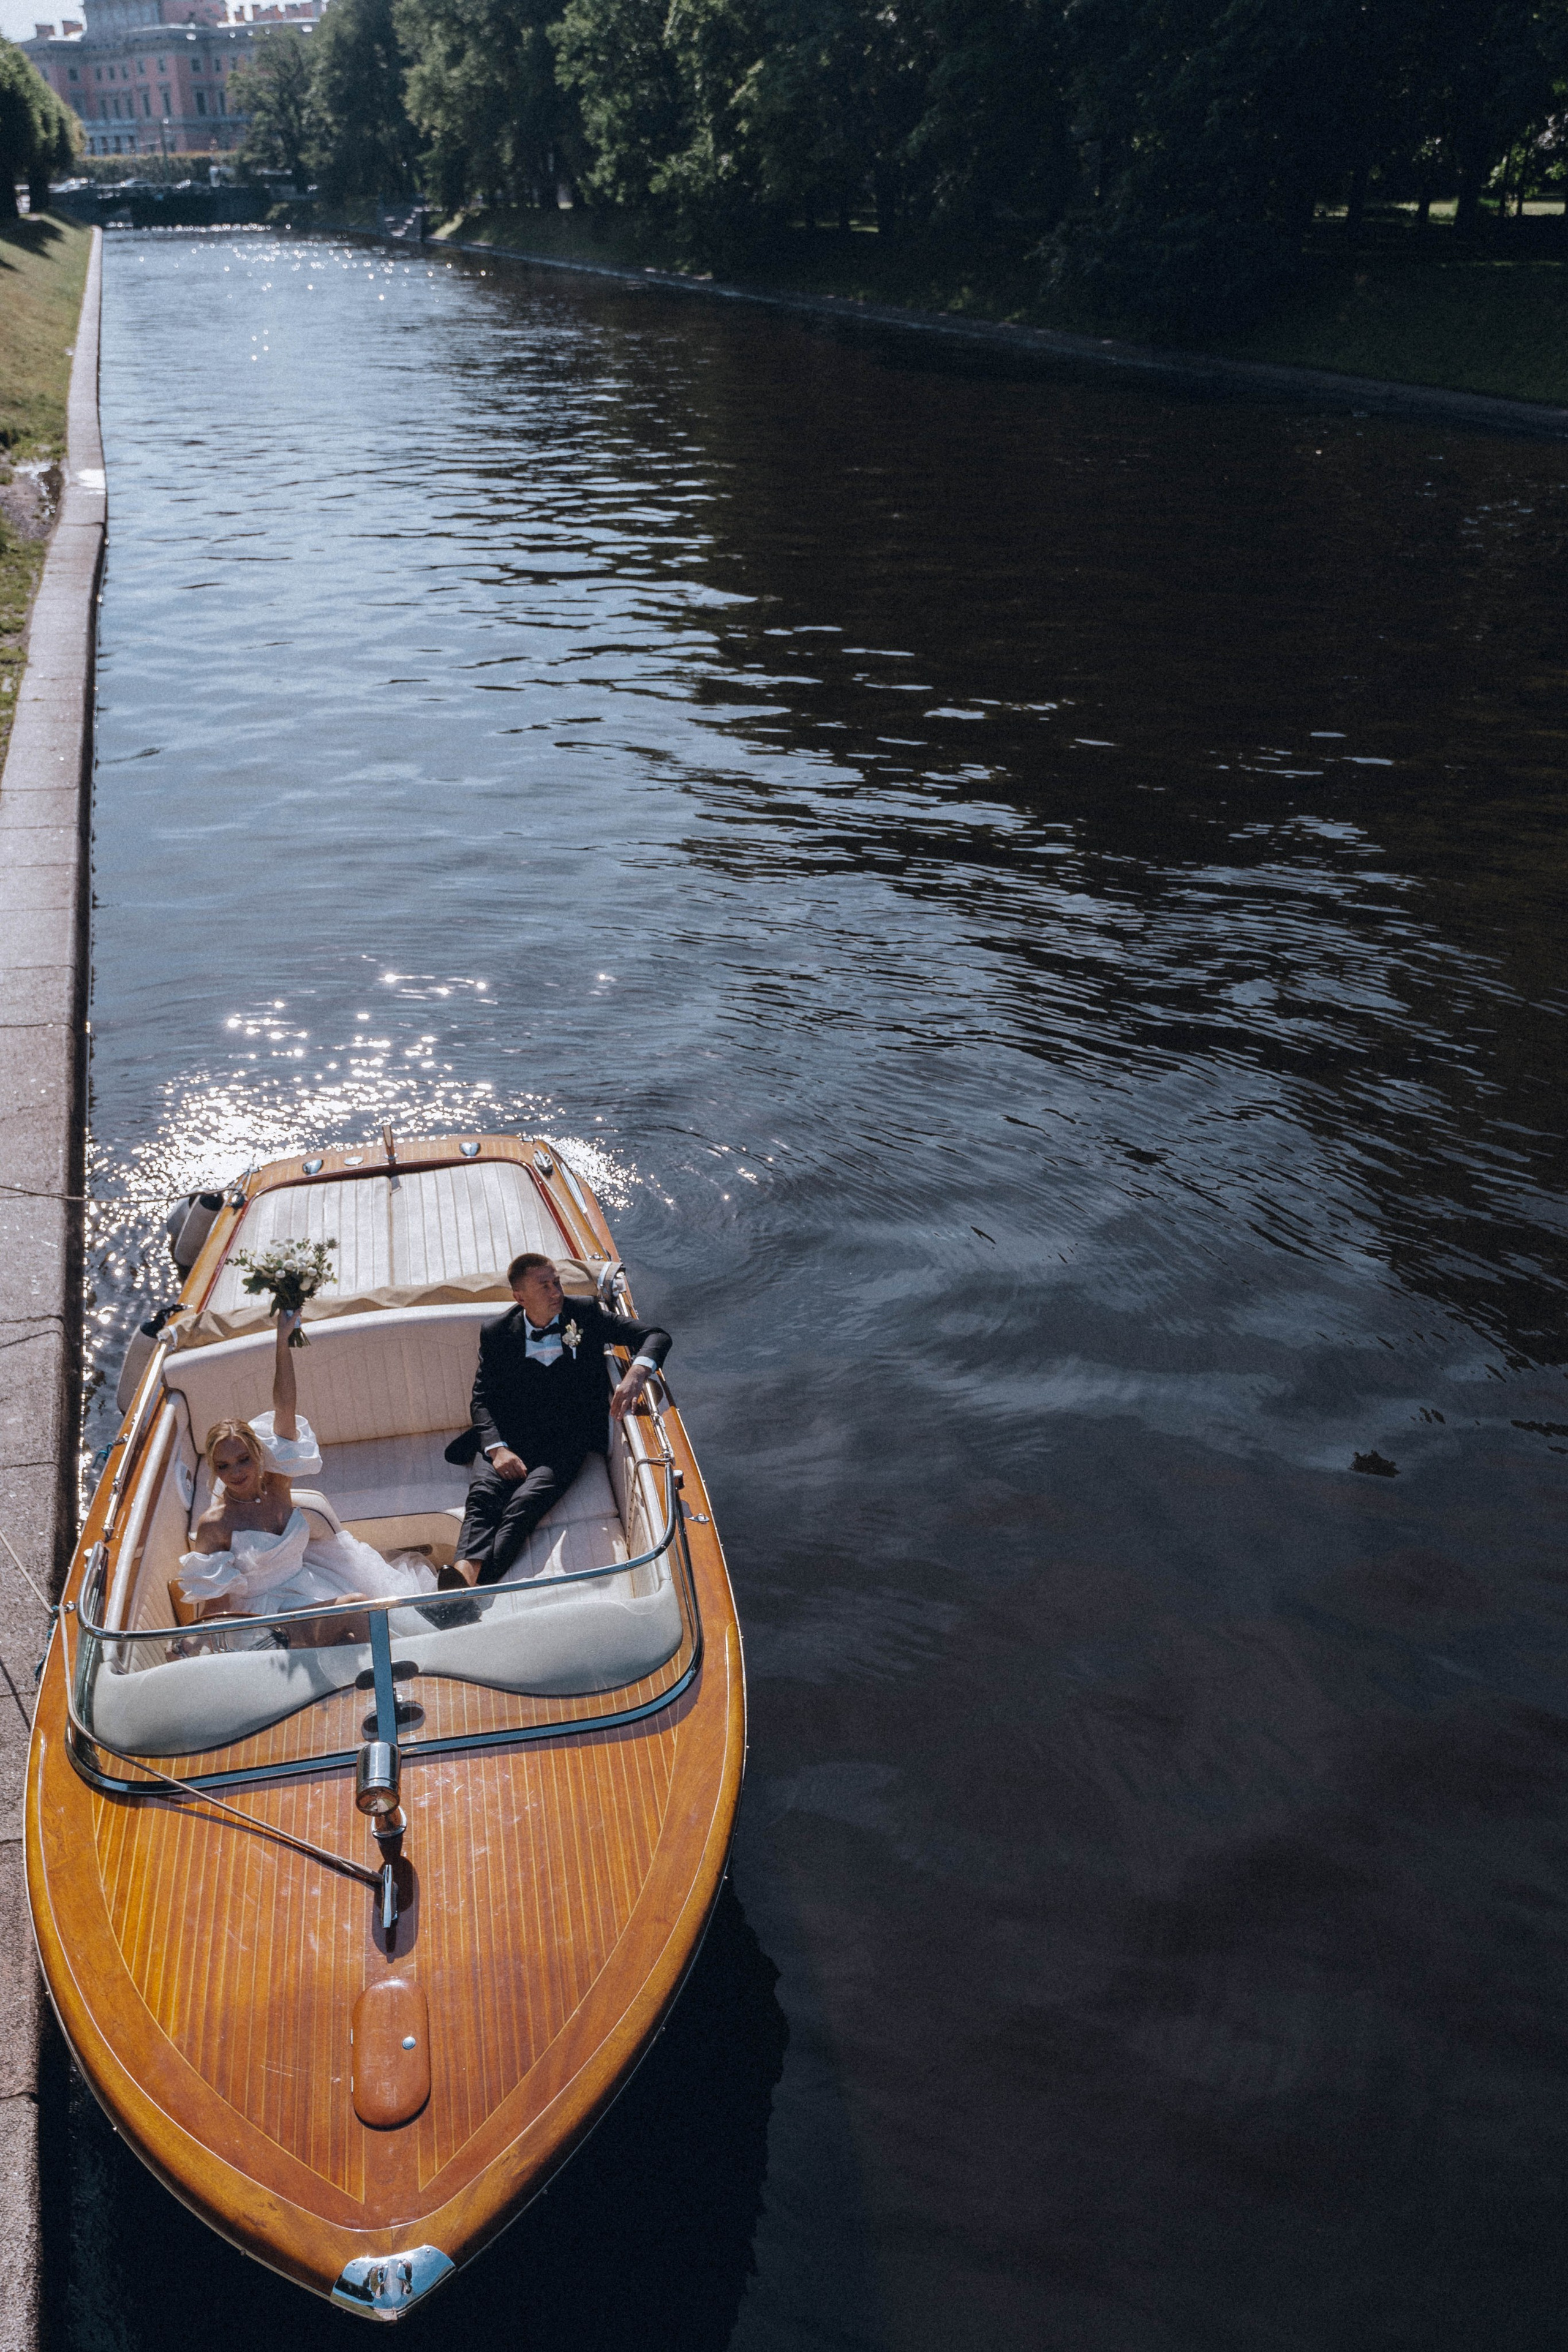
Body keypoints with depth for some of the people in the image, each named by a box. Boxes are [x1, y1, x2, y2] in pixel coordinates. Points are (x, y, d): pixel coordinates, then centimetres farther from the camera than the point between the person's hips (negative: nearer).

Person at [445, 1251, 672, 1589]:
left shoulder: (585, 1314, 8)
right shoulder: (497, 1334, 10)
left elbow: (655, 1336, 3)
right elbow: (483, 1398, 4)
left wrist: (637, 1372, -20)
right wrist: (497, 1448, -15)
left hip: (567, 1438, -2)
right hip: (511, 1437, 2)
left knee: (526, 1502, -30)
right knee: (483, 1492, -29)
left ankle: (479, 1585, -48)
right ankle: (466, 1570, -50)